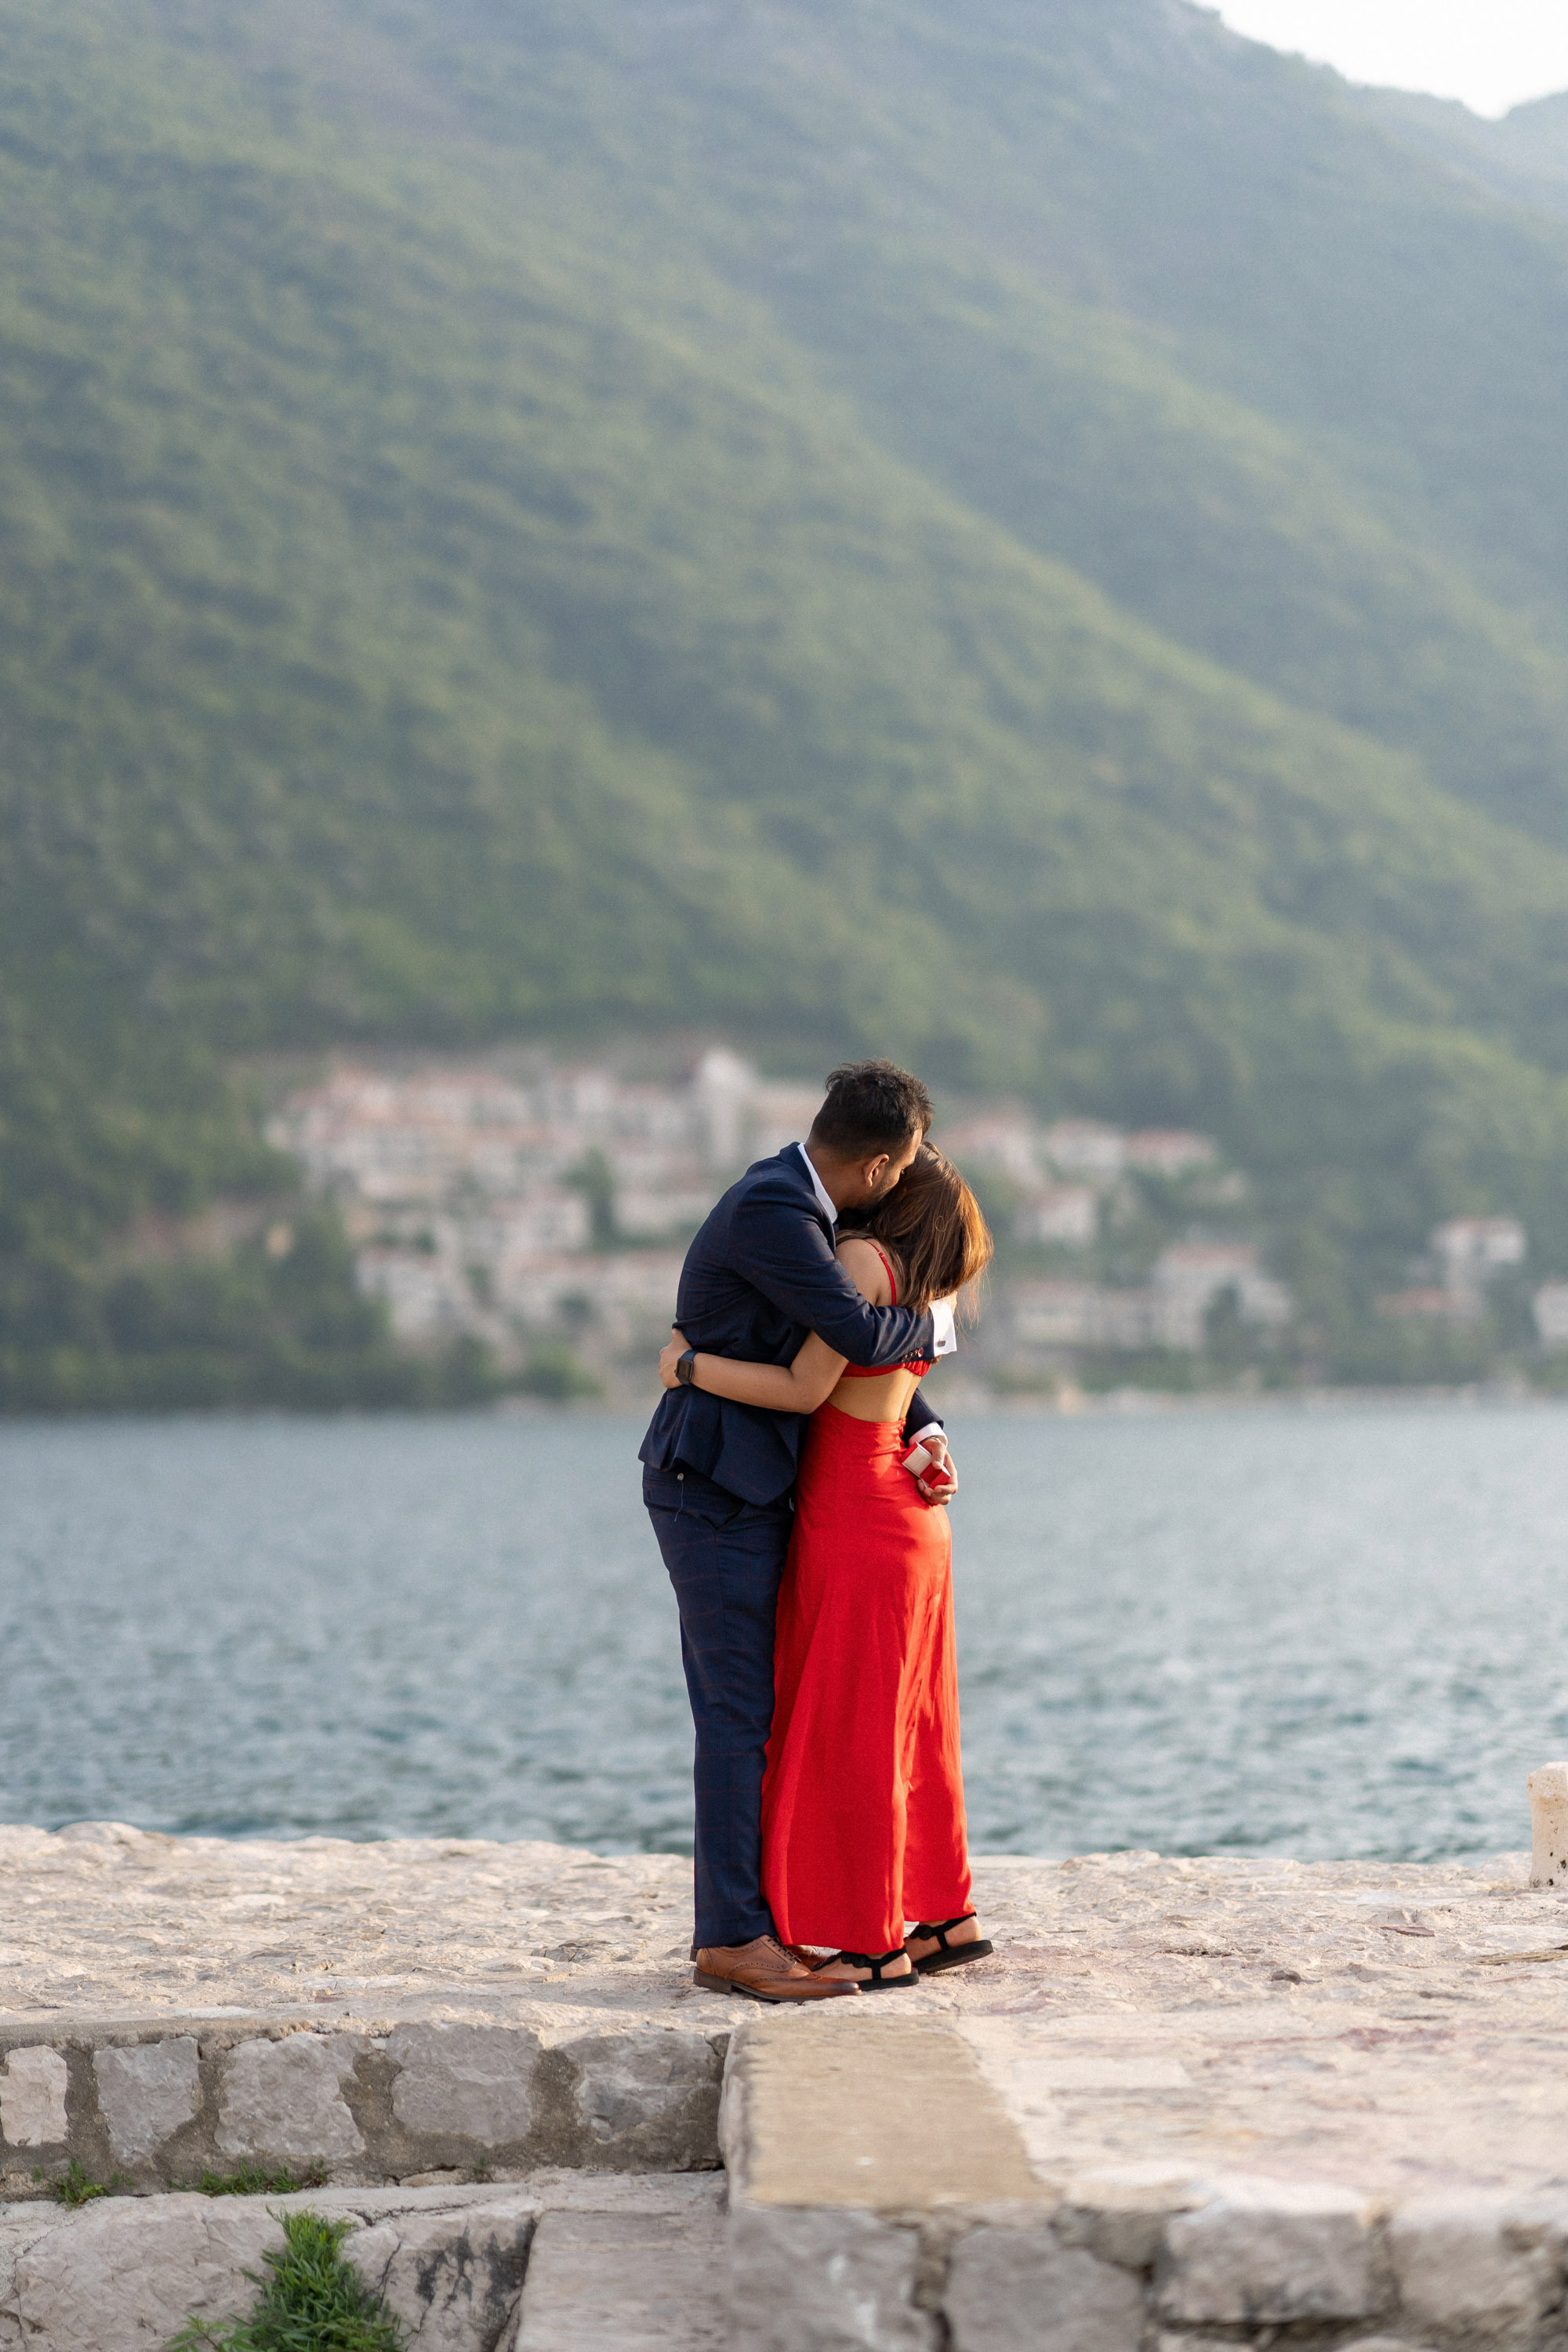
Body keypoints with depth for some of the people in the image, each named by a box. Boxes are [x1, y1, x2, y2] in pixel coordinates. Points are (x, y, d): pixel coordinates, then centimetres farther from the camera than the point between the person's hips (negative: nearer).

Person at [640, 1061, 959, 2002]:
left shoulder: (794, 1202, 12)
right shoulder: (770, 1215, -20)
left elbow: (858, 1355, 17)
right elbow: (861, 1335, -26)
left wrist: (925, 1428, 2)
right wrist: (936, 1323, -4)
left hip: (738, 1490, 10)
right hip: (716, 1489, -10)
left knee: (745, 1710, 11)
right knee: (743, 1714, -9)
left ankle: (728, 1921, 15)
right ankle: (736, 1936, -7)